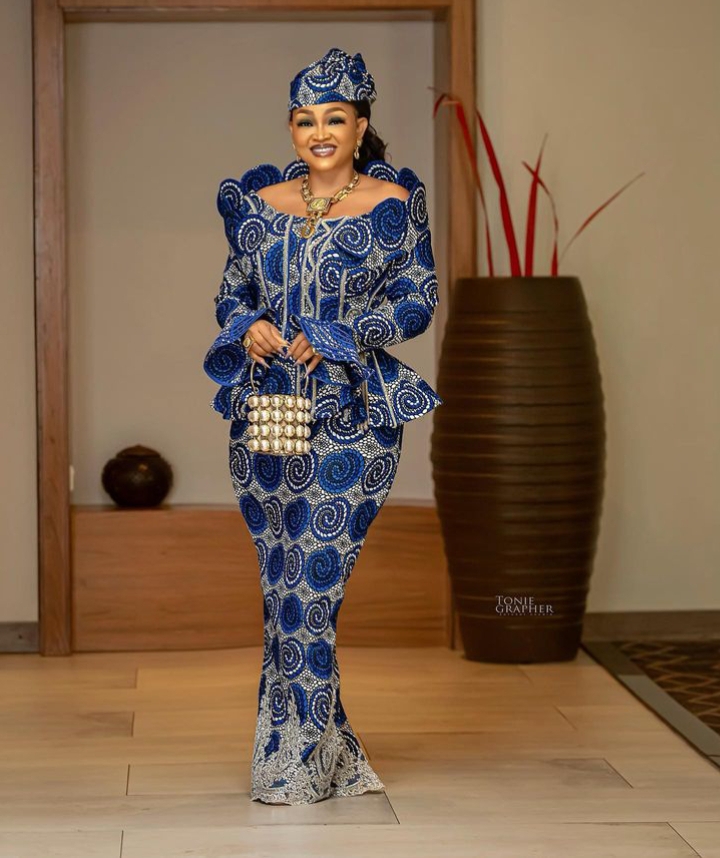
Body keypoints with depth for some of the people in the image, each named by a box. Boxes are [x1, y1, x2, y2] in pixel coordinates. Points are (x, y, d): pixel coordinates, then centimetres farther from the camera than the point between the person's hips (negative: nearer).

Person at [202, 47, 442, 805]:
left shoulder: (393, 203, 1)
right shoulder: (259, 204, 11)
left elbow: (419, 297, -2)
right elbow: (231, 293, 16)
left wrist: (337, 339, -12)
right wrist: (249, 328, -6)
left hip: (350, 417, -4)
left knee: (312, 584, -7)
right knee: (284, 584, 5)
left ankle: (296, 765, 5)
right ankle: (325, 751, 19)